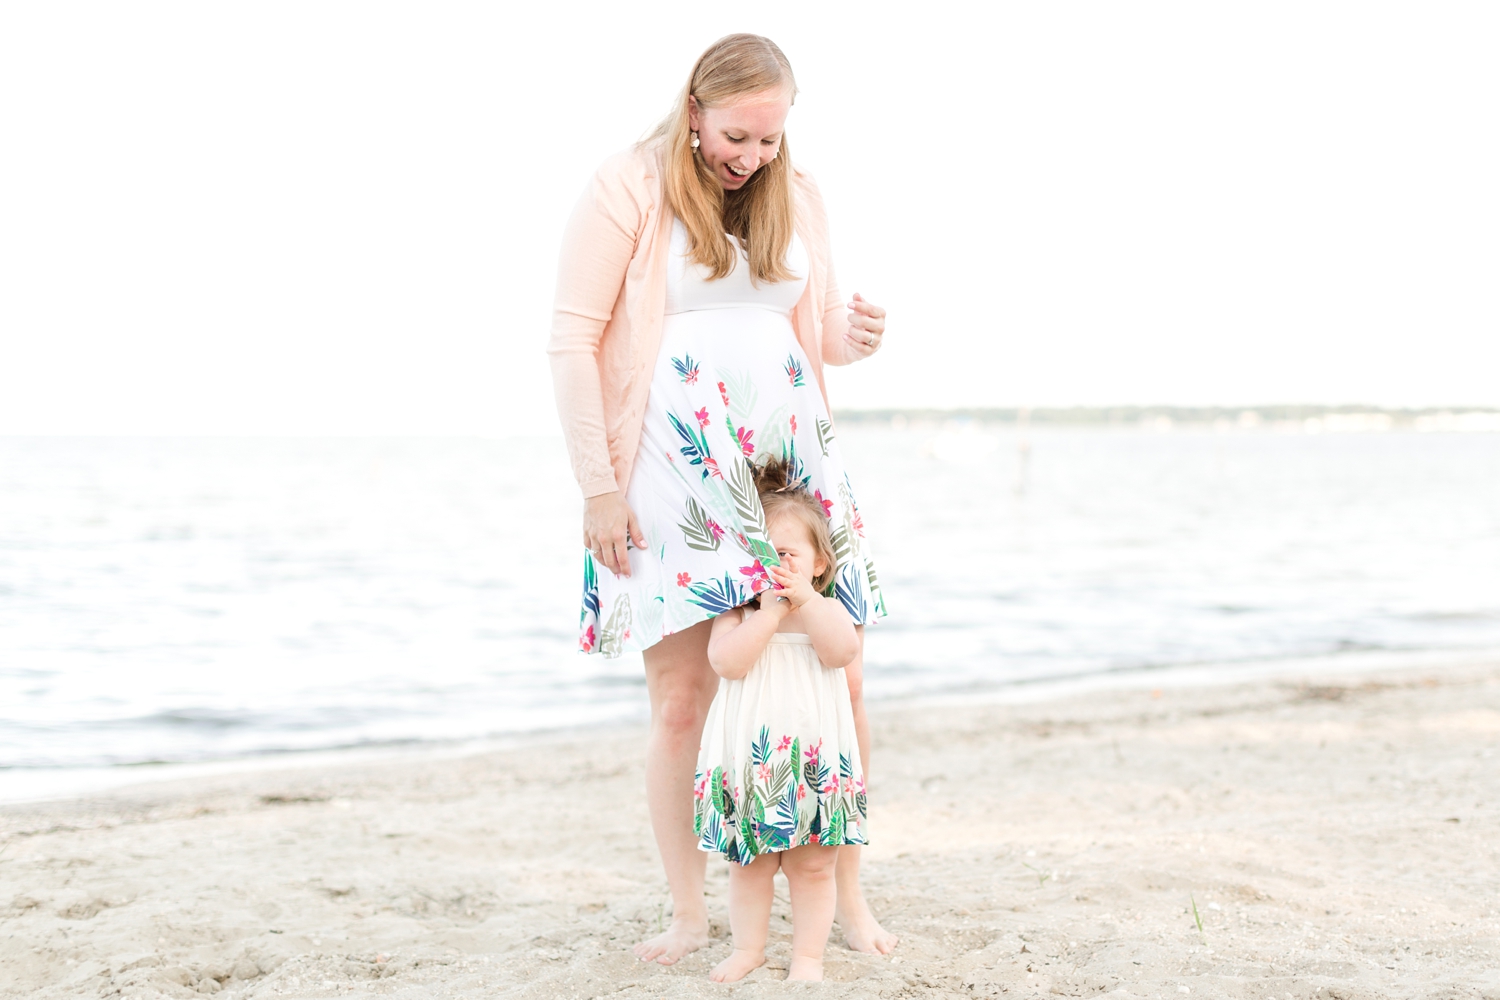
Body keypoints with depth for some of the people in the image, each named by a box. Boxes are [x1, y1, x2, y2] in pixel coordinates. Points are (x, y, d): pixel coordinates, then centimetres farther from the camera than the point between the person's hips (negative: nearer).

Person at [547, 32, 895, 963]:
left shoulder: (797, 196, 12)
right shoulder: (628, 190, -4)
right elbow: (573, 340, -6)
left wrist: (855, 337, -3)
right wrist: (598, 485, -10)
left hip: (794, 457, 4)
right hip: (674, 469, -4)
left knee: (840, 681, 1)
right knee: (682, 695, -3)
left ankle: (849, 895, 16)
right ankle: (690, 915, 10)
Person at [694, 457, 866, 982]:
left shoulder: (826, 610, 3)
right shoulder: (736, 615, 0)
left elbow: (842, 650, -17)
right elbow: (728, 662, -20)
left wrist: (804, 598, -23)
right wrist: (773, 608, -21)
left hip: (814, 757, 0)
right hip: (748, 758, 0)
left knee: (812, 864, 5)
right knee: (748, 862, 10)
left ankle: (808, 956, 15)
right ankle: (748, 949, 24)